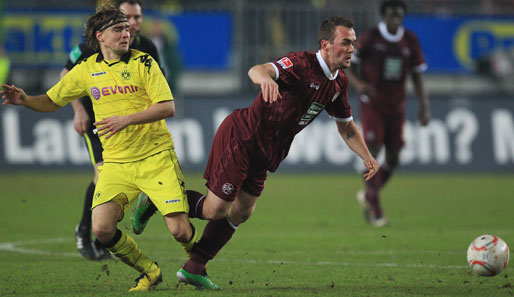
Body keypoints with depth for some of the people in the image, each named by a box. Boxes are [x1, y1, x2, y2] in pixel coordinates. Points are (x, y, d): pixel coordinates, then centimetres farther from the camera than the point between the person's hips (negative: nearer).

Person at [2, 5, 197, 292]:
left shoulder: (143, 62, -4)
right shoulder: (87, 70, 6)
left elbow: (167, 107, -11)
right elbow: (52, 101, 15)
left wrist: (127, 119, -23)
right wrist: (25, 100, -6)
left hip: (155, 158, -3)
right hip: (115, 163, 3)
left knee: (180, 230, -12)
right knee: (102, 228, -17)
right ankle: (149, 272, 8)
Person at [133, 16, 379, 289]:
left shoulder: (339, 83, 3)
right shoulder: (302, 64, -24)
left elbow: (346, 126, 19)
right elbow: (256, 70, -42)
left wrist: (367, 157, 6)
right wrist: (266, 78, -67)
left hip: (264, 152, 9)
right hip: (239, 137, -9)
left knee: (241, 212, 11)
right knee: (215, 210, -8)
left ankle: (194, 268, 22)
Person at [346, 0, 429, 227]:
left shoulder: (410, 41, 2)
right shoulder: (370, 38, -8)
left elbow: (417, 74, 10)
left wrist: (424, 105, 3)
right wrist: (358, 84, -23)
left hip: (396, 106, 4)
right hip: (372, 104, -4)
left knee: (393, 159, 3)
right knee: (373, 151, -14)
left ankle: (368, 196, 27)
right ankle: (374, 209, -8)